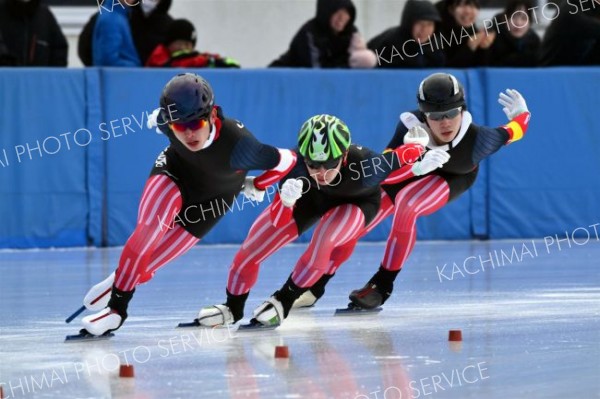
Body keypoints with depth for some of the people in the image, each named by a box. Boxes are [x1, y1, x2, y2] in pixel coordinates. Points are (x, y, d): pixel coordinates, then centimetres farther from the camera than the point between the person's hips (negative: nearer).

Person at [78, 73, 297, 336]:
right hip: (174, 175, 1)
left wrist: (256, 186, -10)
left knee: (152, 259, -5)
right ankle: (117, 305, -14)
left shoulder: (237, 144, -42)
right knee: (148, 229, -28)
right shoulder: (167, 122, -30)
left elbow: (287, 160, -26)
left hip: (209, 201, -1)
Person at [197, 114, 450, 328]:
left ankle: (284, 302, -8)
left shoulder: (365, 166, -42)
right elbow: (278, 221, -36)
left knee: (323, 240, -31)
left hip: (357, 202, -2)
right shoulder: (295, 165, -39)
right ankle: (233, 307, 24)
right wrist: (286, 200, -55)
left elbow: (403, 155, -24)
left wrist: (423, 162, -42)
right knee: (252, 248, -3)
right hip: (311, 195, 2)